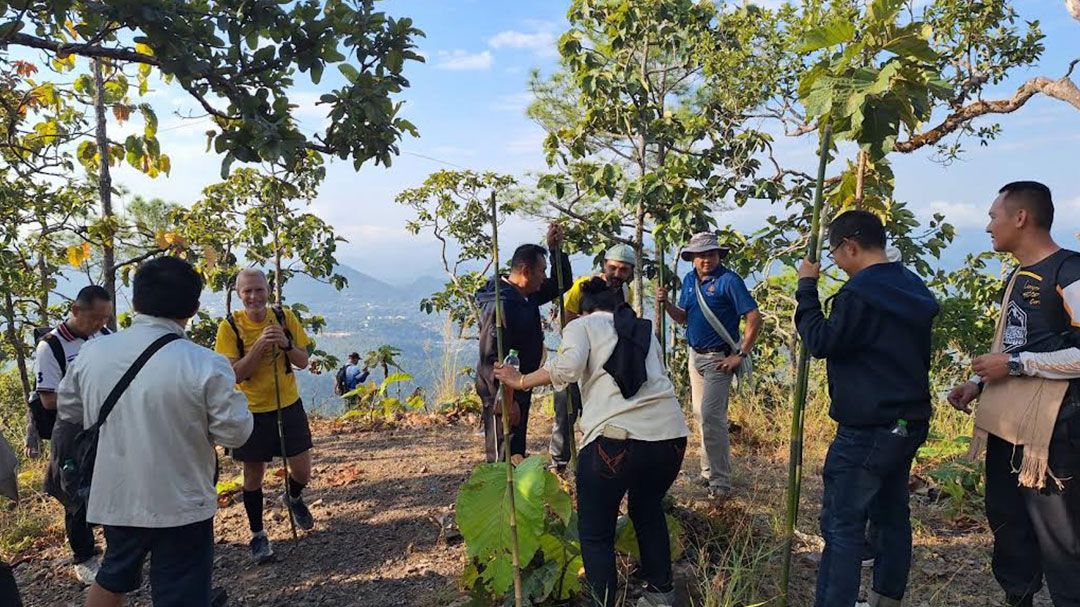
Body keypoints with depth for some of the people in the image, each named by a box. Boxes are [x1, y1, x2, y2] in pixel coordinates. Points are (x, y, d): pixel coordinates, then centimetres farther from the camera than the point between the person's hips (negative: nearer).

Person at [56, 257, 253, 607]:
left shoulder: (92, 352, -5)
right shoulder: (205, 365, -22)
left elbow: (69, 411, 9)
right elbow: (235, 432, -15)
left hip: (114, 498, 5)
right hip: (179, 506, -5)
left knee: (113, 577, 28)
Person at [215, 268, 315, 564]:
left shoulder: (285, 317, -5)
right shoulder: (230, 326, -12)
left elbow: (303, 362, -2)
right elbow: (234, 375, -16)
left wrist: (286, 343, -21)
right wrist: (260, 345, -27)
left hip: (288, 406, 2)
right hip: (252, 412, -2)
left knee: (302, 473, 7)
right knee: (253, 477, 9)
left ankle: (293, 498, 43)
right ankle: (258, 535, 29)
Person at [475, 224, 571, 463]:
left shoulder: (527, 296, 6)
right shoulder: (500, 305, -24)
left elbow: (560, 285, 18)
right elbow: (491, 357, -27)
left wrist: (556, 249, 4)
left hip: (518, 390, 10)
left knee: (516, 452, 21)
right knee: (502, 457, -3)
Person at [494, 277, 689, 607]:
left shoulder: (581, 325, 11)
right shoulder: (646, 331, 26)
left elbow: (568, 367, -8)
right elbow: (657, 374, 20)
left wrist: (521, 381, 3)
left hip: (615, 436, -6)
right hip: (671, 433, 6)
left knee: (595, 533, 12)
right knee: (648, 509, 31)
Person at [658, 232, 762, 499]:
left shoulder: (729, 280, -15)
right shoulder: (689, 280, 7)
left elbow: (754, 319, -17)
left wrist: (741, 355, -18)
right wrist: (666, 303, -4)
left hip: (719, 358, -8)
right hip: (695, 356, 8)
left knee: (711, 416, -10)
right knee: (700, 414, 14)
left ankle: (720, 482, 1)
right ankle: (708, 471, 28)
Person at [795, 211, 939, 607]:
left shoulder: (860, 293, -19)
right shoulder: (912, 288, 11)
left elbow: (821, 342, -13)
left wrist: (807, 288, -7)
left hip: (868, 429, -10)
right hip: (909, 422, 10)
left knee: (842, 525, -4)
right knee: (892, 515, 19)